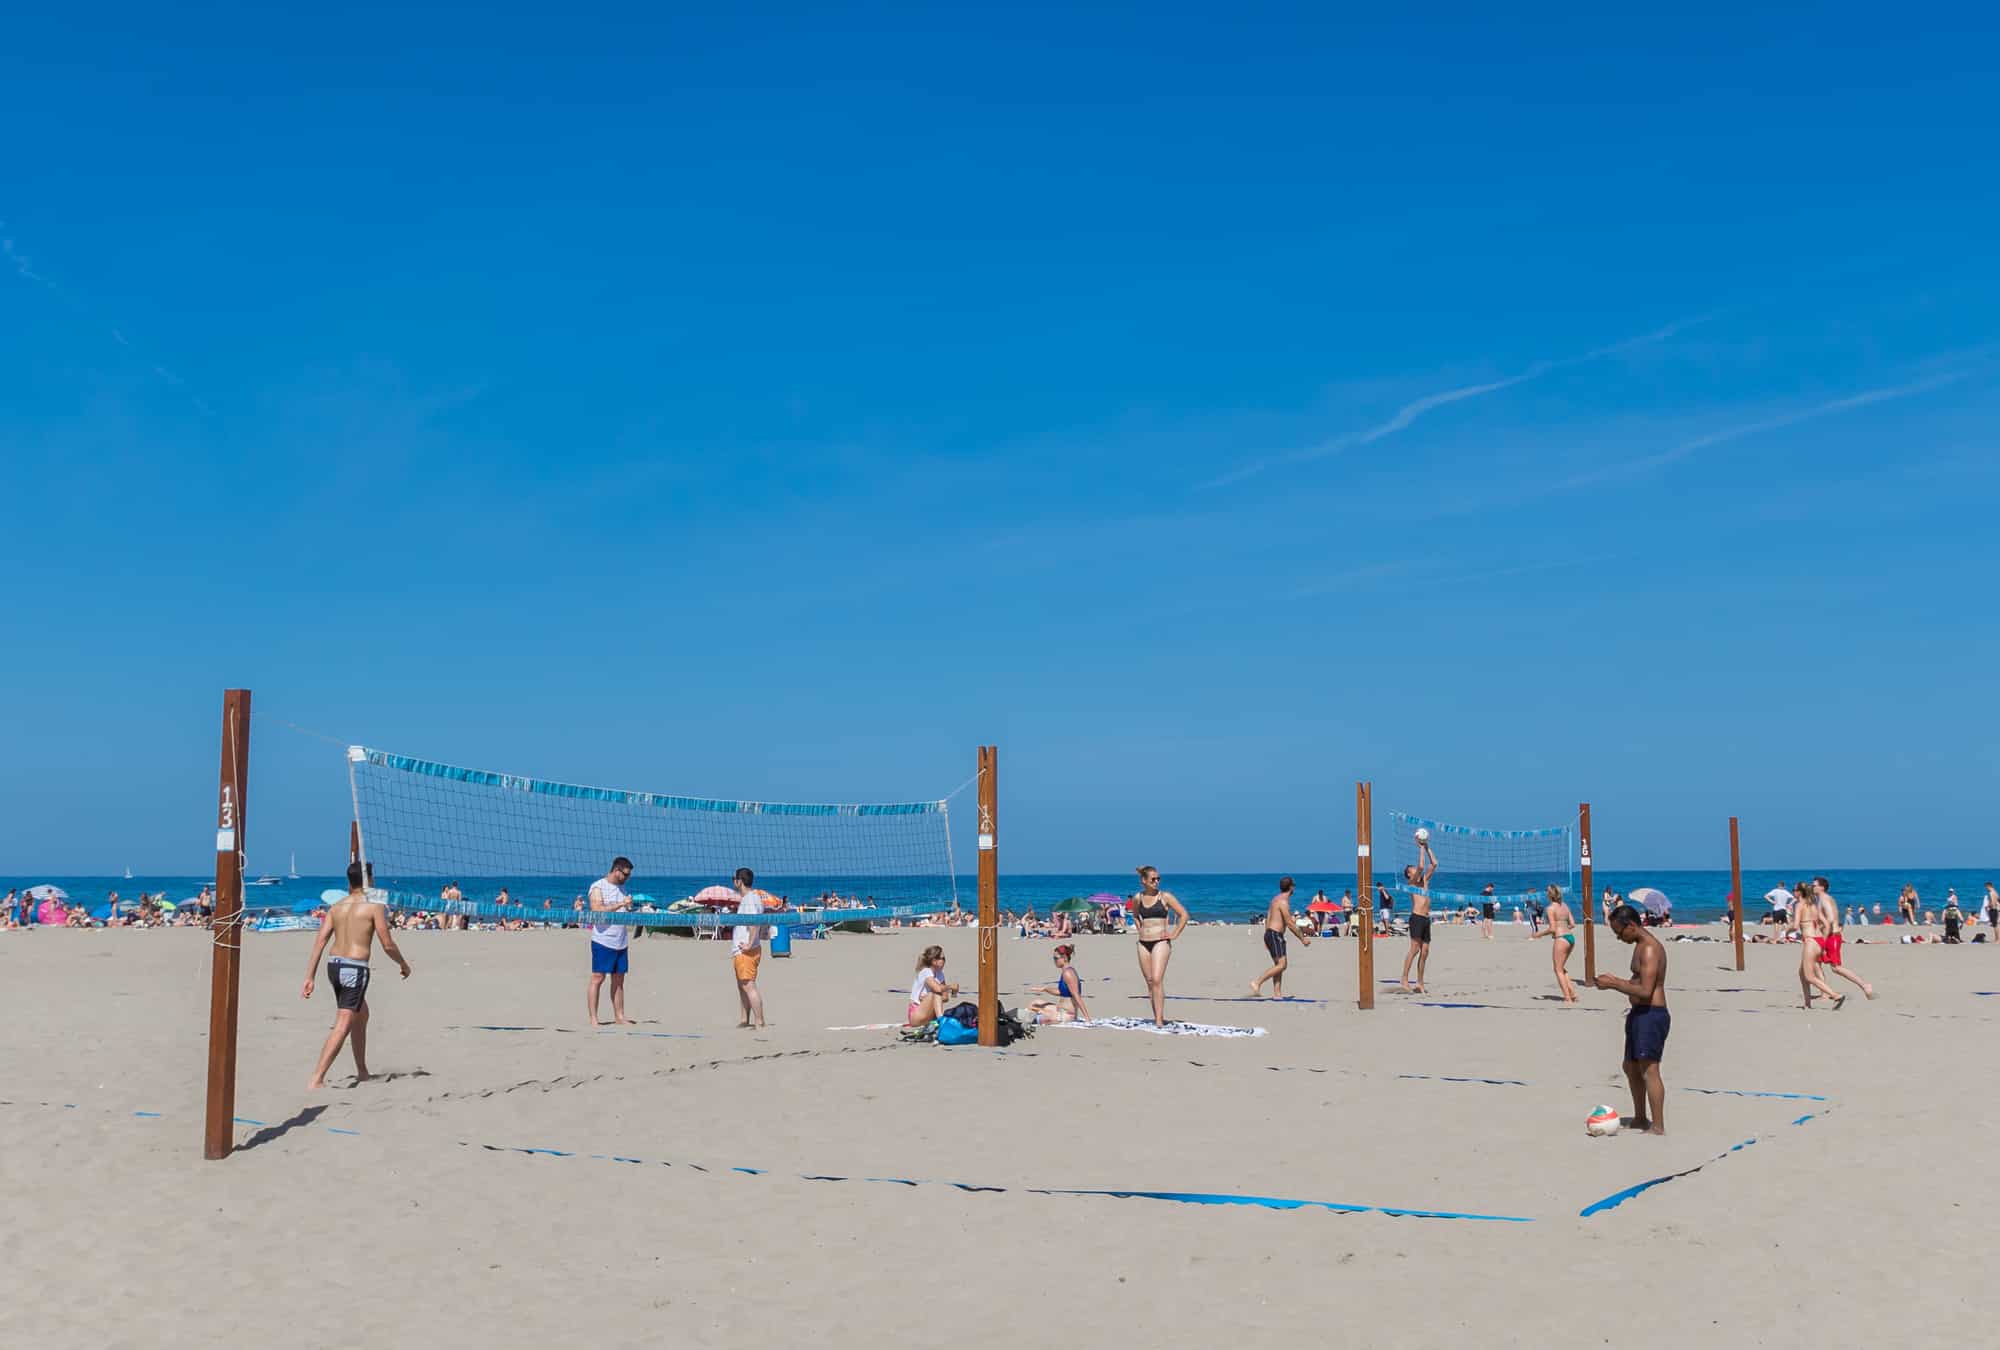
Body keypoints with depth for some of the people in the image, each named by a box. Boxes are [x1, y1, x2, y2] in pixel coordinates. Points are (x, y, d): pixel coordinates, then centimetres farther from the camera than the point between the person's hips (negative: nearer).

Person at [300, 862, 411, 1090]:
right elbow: (388, 945, -6)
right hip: (355, 968, -7)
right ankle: (316, 1080, -15)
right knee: (342, 1027, -7)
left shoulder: (336, 907, 9)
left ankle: (362, 1072, 33)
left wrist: (309, 978, 3)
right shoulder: (374, 907, -7)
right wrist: (403, 964, 11)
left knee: (361, 1015, 24)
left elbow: (320, 941, 3)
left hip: (334, 965, 7)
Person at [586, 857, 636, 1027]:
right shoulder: (598, 887, -6)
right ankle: (593, 1018, -2)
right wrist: (621, 904, -20)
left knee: (618, 980, 8)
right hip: (603, 941, -7)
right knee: (597, 978, -4)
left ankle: (619, 1016, 12)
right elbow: (597, 910, -18)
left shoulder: (621, 887, 17)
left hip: (621, 942, 7)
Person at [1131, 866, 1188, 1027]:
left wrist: (1174, 934, -4)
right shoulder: (1137, 898, 8)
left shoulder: (1166, 896, -3)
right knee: (1149, 982, 6)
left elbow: (1184, 914, -1)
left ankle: (1159, 1019, -16)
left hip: (1161, 942, -4)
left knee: (1157, 980, -15)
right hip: (1143, 943, 5)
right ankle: (1157, 1017, 14)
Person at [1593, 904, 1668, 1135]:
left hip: (1651, 1015, -11)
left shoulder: (1650, 949, -18)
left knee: (1649, 1071, -9)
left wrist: (1614, 984, -16)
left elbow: (1645, 991, -24)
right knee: (1630, 1067, 19)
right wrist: (1614, 981, 8)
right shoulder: (1641, 946, 15)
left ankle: (1658, 1126, -5)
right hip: (1639, 1013, 11)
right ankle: (1640, 1118, 32)